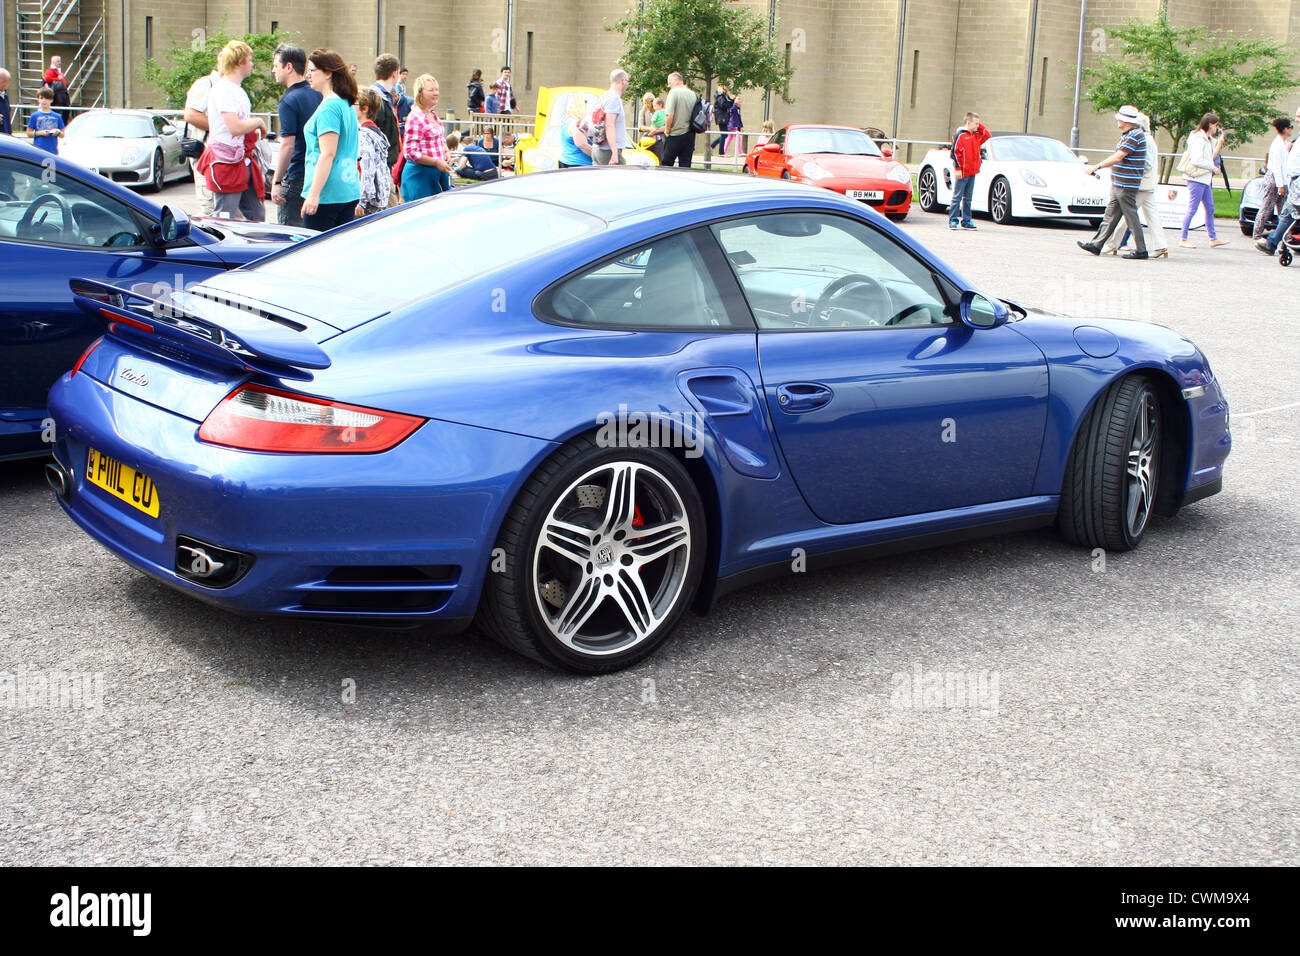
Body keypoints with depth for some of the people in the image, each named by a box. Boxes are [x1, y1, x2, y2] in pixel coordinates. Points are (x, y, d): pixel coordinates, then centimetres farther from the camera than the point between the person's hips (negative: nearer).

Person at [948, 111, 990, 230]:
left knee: (967, 198, 10)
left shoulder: (976, 135, 13)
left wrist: (980, 127, 6)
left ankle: (966, 221, 14)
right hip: (962, 172, -7)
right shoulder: (960, 134, -9)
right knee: (957, 197, -4)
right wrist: (957, 168, -16)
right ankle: (953, 220, 0)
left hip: (972, 171, 7)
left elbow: (988, 135, 18)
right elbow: (955, 152, -12)